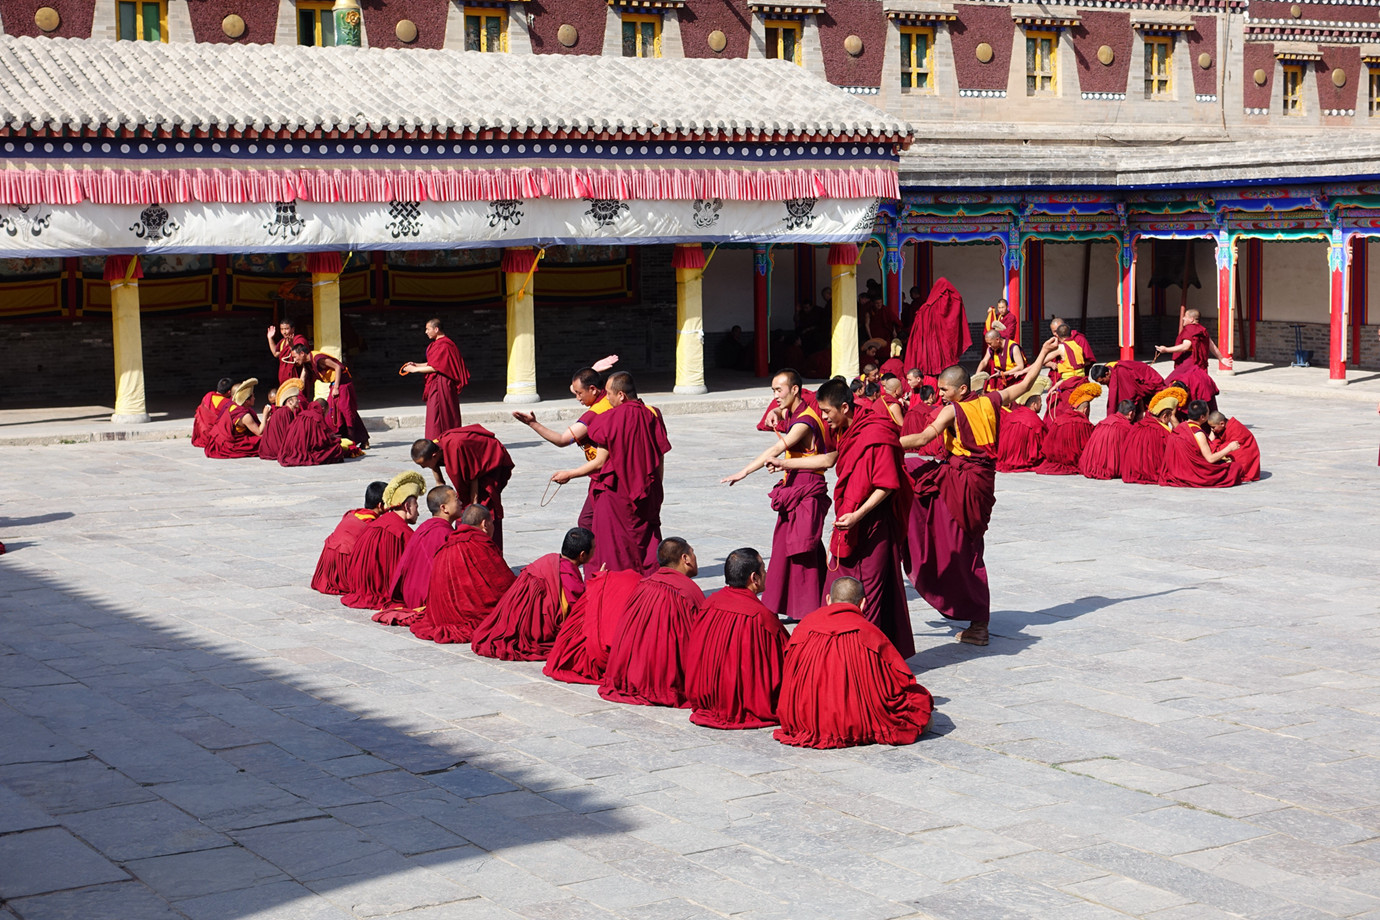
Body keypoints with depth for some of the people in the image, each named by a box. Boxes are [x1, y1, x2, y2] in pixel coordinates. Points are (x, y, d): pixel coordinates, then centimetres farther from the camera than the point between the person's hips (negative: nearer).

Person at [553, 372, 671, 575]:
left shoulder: (611, 420, -14)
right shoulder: (652, 416, 0)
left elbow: (600, 462, -12)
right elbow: (659, 460, 5)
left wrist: (569, 474, 0)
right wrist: (656, 491, 16)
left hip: (616, 495, -5)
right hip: (647, 494, 5)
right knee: (647, 542, 10)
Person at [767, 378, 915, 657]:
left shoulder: (875, 435, -20)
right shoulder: (846, 431, 10)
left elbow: (886, 485, -21)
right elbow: (829, 460, 29)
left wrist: (858, 514, -28)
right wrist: (785, 463, 33)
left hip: (873, 523, -9)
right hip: (850, 523, 9)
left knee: (870, 590, -4)